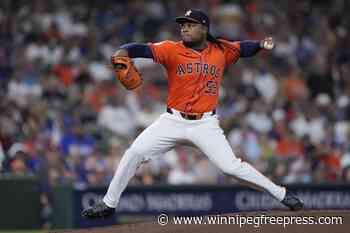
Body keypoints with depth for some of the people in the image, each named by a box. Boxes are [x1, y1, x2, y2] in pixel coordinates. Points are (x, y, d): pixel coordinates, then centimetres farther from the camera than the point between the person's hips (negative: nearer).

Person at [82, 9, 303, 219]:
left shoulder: (221, 50, 1)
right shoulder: (172, 50, -7)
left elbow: (243, 48, 5)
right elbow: (145, 49, -20)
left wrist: (261, 45, -17)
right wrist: (124, 51, -40)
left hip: (205, 124, -1)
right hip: (173, 121, 1)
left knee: (231, 165, -12)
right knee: (134, 152, -7)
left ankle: (281, 194, 3)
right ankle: (109, 203, 7)